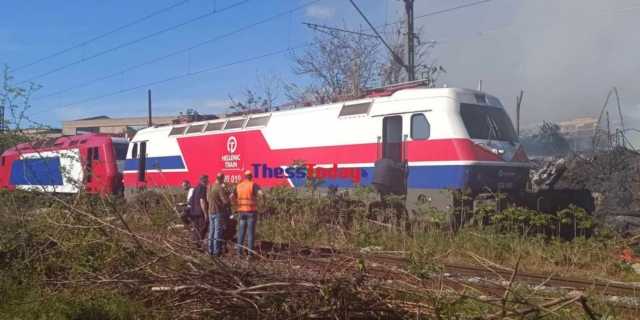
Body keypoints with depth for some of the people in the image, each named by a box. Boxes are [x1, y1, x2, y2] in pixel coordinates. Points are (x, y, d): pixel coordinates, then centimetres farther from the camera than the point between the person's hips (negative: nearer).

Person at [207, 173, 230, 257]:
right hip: (218, 212, -8)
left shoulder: (210, 187, 8)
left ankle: (211, 250, 16)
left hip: (211, 212, 8)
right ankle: (216, 251, -4)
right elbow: (225, 201, -19)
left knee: (211, 231, 12)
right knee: (217, 231, -4)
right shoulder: (220, 188, -18)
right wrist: (226, 195, -1)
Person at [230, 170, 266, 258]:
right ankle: (249, 253, -2)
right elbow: (261, 193, -22)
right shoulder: (253, 185, -7)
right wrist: (264, 202, -7)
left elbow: (232, 196, 8)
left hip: (241, 211, 4)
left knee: (241, 231, 13)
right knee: (250, 232, 0)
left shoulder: (239, 186, 8)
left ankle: (239, 251, 12)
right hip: (251, 211, -4)